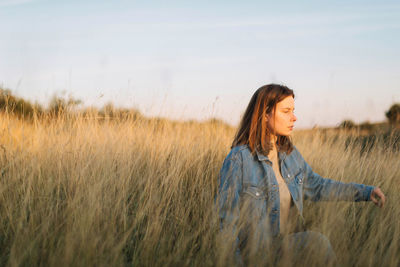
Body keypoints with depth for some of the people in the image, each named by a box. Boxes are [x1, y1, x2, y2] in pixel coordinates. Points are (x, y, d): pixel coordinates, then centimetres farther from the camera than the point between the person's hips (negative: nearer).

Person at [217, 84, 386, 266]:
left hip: (290, 241, 7)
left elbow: (315, 186, 20)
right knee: (316, 241, -28)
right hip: (256, 251, -6)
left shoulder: (289, 153, 6)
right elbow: (226, 219, -10)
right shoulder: (238, 159, -14)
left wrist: (365, 192, 14)